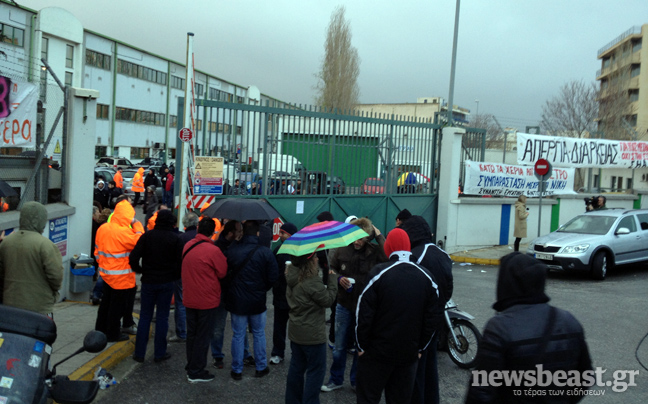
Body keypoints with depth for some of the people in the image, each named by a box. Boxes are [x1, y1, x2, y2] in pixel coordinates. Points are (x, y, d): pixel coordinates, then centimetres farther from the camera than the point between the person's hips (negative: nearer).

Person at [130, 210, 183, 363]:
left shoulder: (147, 236, -2)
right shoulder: (176, 239, -5)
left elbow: (133, 258, -7)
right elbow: (181, 262, -7)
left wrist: (140, 270, 9)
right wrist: (175, 277, 8)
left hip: (148, 281, 1)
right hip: (167, 283, -1)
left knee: (145, 317, 10)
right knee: (162, 317, 6)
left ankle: (139, 353, 12)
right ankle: (160, 353, 10)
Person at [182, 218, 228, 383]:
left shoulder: (187, 246, 0)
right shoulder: (213, 250, -20)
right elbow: (223, 273, -10)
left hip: (189, 298, 6)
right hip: (207, 300, -6)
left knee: (191, 333, 18)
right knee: (202, 336, 5)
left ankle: (191, 366, 31)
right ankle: (196, 372, 12)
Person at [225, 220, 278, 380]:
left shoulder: (232, 250, -9)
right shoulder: (266, 252, -12)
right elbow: (272, 278, -6)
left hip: (236, 301, 1)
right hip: (258, 301, -1)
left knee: (238, 335, 10)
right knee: (259, 334, 15)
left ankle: (237, 370, 18)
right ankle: (261, 367, 24)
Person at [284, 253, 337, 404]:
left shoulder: (292, 277, 0)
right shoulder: (311, 282, -27)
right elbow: (328, 300, -15)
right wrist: (332, 278, -7)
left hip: (295, 331, 9)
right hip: (312, 334, -8)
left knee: (296, 367, 20)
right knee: (316, 370, 5)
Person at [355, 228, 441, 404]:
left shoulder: (379, 273, -14)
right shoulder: (426, 277, -2)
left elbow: (364, 313, -14)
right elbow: (433, 318, 2)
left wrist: (362, 345, -2)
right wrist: (420, 347, 12)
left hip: (377, 352, -3)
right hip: (409, 354, 4)